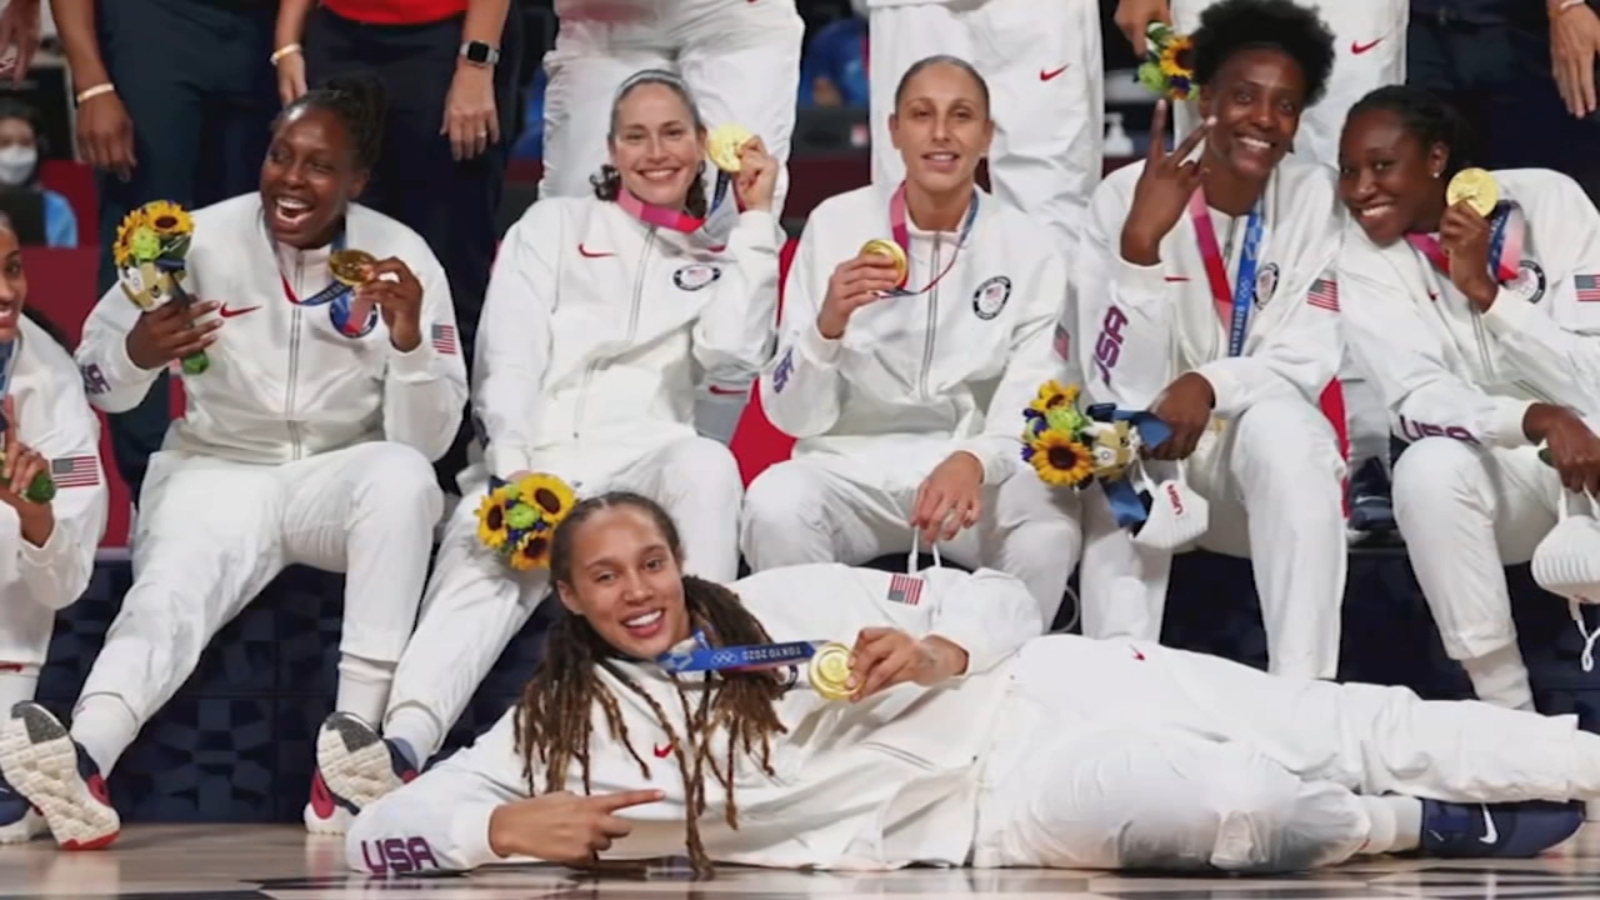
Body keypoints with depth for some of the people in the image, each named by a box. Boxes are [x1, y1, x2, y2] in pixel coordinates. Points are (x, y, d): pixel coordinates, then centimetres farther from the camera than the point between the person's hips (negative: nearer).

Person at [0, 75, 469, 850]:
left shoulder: (401, 259, -7)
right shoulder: (204, 239, -6)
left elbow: (425, 442, -9)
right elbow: (96, 381, -1)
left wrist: (409, 337, -26)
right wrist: (137, 354, -25)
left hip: (339, 478, 1)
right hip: (216, 472, -1)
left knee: (402, 477, -34)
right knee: (173, 587, -32)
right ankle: (82, 761, -60)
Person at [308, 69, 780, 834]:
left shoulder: (716, 262, 24)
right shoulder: (555, 226, 21)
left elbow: (732, 358, 2)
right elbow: (508, 360, 6)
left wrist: (757, 220, 6)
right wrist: (517, 471, -12)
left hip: (644, 460, 1)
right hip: (530, 462, -1)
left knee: (707, 465, -36)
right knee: (481, 577, -33)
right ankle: (403, 748, -60)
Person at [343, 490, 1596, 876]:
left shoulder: (788, 598, 7)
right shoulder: (562, 727, 2)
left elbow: (1000, 598, 10)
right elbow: (381, 830, -2)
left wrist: (939, 651, -13)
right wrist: (512, 826, -22)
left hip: (1022, 694, 3)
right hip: (992, 814, -3)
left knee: (1322, 725, -11)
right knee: (1220, 806, -28)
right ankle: (1441, 828, -4)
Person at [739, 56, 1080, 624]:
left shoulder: (1028, 251, -2)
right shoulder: (836, 226, -3)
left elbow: (1033, 408, -11)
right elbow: (790, 414, -4)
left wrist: (973, 462, -33)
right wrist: (828, 325, -24)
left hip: (981, 474, 0)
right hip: (852, 466, 0)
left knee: (1051, 523, -31)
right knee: (774, 506, -31)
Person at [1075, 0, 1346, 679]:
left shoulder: (1314, 197, -6)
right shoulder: (1129, 195, -12)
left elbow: (1308, 362, -11)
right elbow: (1120, 385, -20)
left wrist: (1209, 385, -31)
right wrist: (1139, 240, -34)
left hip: (1265, 445, 1)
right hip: (1146, 452, -1)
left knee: (1284, 428, -32)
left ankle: (1302, 690, -36)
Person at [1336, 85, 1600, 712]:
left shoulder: (1546, 201, -11)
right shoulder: (1365, 259, -8)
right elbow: (1420, 402, -20)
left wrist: (1486, 291, -27)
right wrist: (1539, 420, -37)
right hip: (1504, 469, 2)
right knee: (1426, 470, -31)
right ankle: (1507, 711, -22)